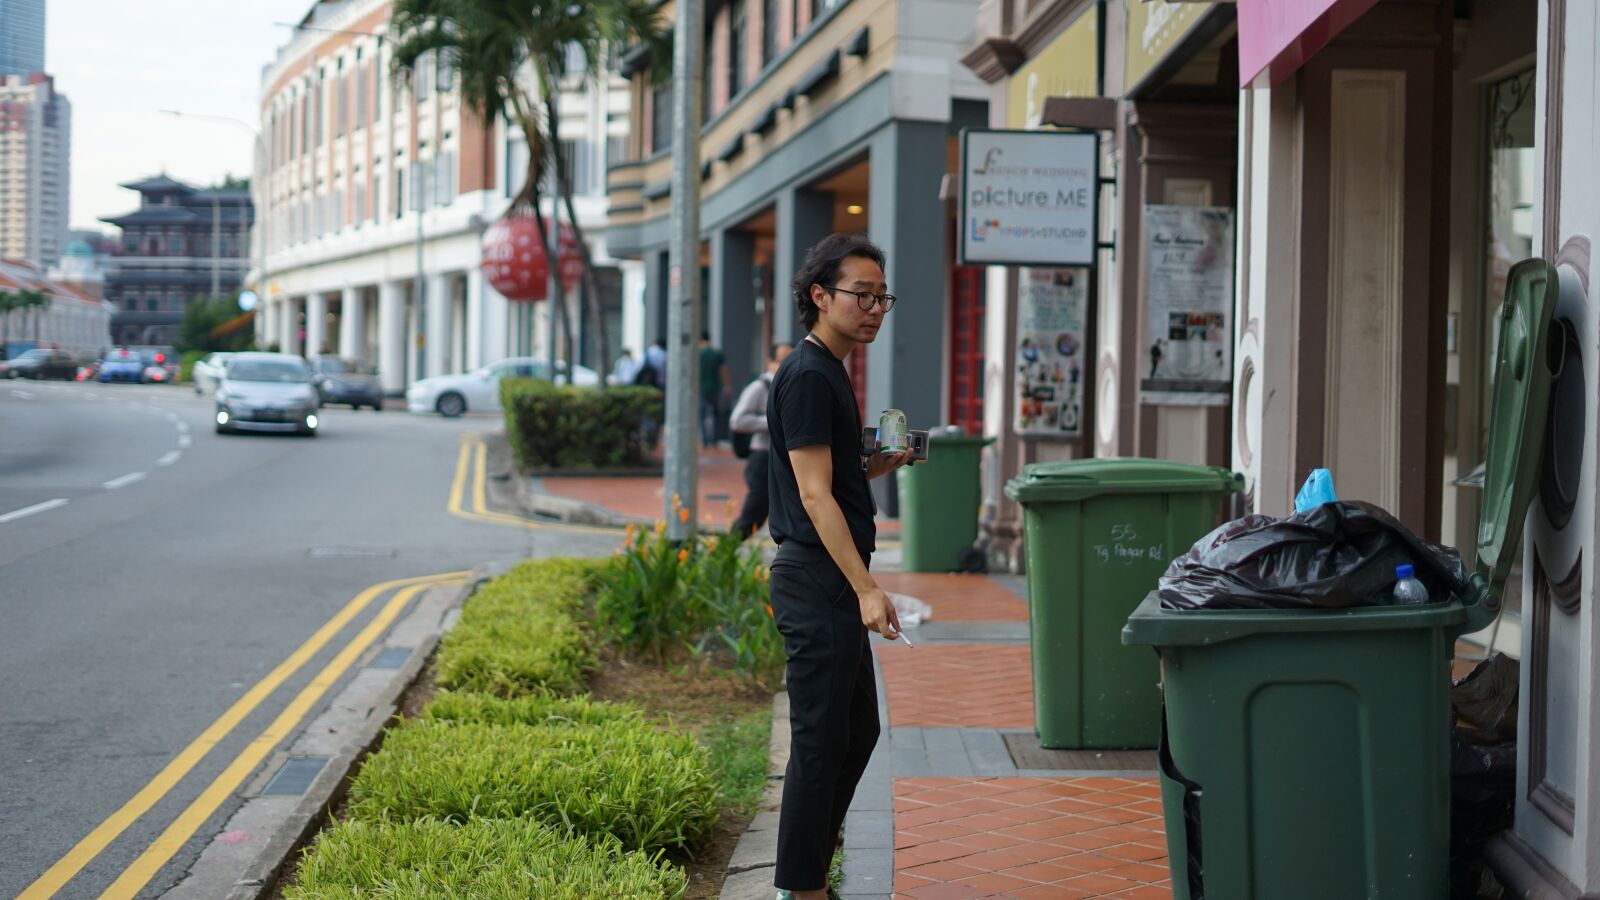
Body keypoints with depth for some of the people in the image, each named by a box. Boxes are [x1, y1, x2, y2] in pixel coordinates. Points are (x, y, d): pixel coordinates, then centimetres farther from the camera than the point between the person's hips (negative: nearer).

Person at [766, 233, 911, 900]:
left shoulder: (830, 373, 17)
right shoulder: (808, 377, -14)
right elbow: (814, 496, -19)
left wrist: (881, 464, 8)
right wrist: (866, 589, -23)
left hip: (834, 583, 10)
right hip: (816, 579, -10)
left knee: (858, 730, 16)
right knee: (821, 739, -5)